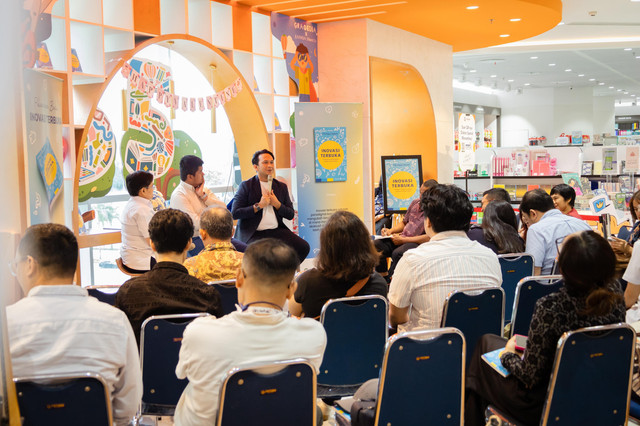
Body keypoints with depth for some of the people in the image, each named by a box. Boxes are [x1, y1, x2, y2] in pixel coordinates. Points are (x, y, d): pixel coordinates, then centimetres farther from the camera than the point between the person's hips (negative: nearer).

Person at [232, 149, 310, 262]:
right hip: (253, 234, -4)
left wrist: (277, 204, -5)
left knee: (303, 247, -17)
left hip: (277, 231, 4)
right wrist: (259, 206, -11)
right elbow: (234, 213, -6)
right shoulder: (246, 186, 2)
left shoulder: (281, 187, 15)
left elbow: (290, 215, 13)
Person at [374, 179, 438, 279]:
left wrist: (403, 240, -17)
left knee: (397, 253, -36)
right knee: (376, 245, -16)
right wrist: (390, 231, 5)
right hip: (402, 238, 7)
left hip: (418, 243, -7)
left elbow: (430, 238, -17)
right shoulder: (416, 202, 15)